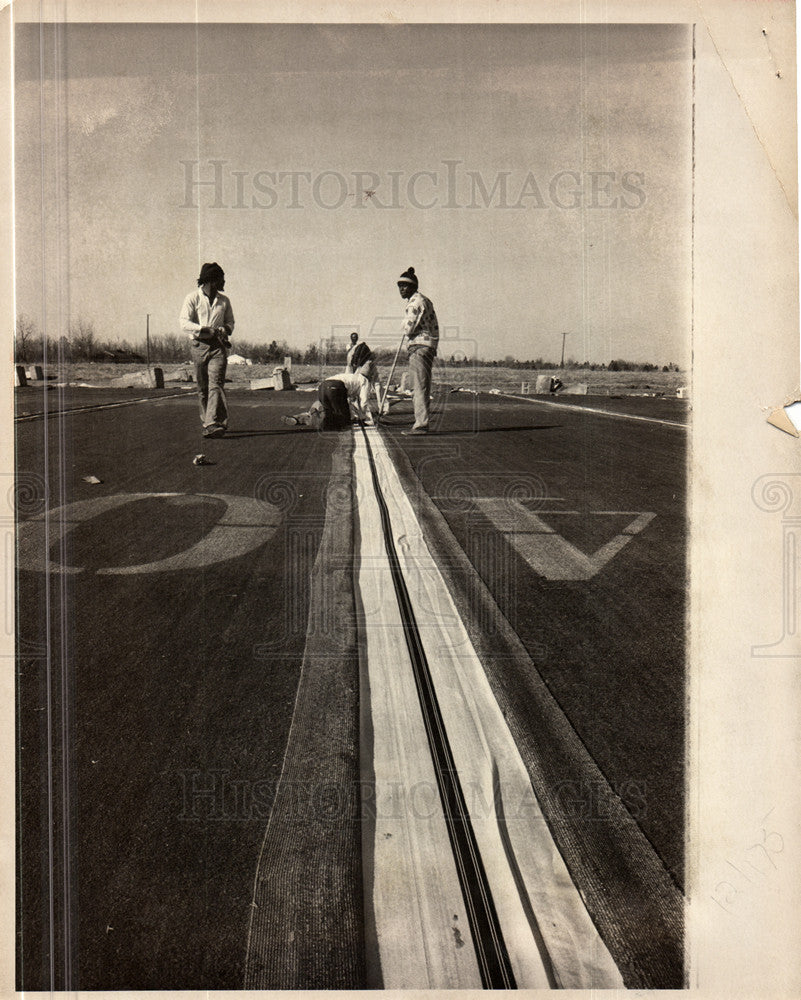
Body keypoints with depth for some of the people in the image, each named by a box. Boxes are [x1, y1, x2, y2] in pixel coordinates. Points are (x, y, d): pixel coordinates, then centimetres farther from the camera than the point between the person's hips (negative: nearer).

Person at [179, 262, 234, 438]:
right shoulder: (193, 298, 2)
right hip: (199, 346, -1)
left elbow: (230, 322, 24)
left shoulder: (224, 300, 14)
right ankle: (206, 422, 14)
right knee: (202, 388, 3)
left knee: (216, 384, -14)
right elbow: (184, 323, -7)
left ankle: (214, 424, -23)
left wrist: (225, 329, 0)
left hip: (218, 346, 1)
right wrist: (206, 329, -19)